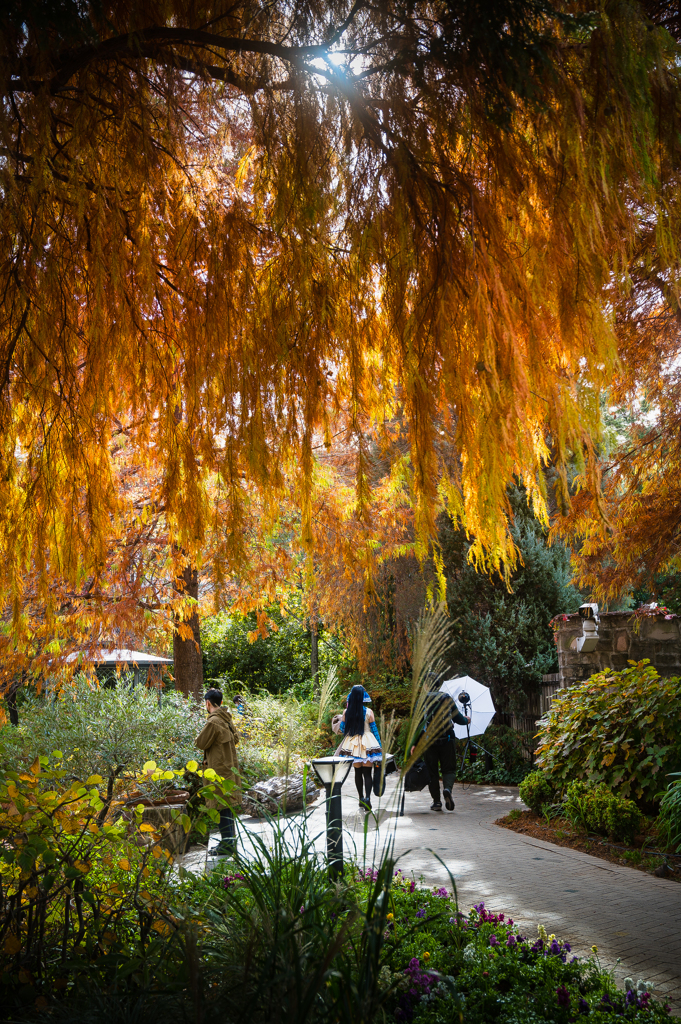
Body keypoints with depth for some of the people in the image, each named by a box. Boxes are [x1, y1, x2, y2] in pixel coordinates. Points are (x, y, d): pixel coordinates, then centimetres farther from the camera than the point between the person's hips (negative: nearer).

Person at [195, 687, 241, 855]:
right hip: (230, 766, 9)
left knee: (222, 805, -5)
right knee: (227, 804, 16)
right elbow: (235, 738, 19)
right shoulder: (227, 719, 8)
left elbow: (200, 744, -13)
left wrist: (202, 734, 6)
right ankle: (230, 838, 24)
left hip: (219, 769, -9)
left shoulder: (213, 722, -19)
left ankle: (228, 843, -2)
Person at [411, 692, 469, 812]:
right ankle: (447, 788, -21)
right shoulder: (448, 699, 5)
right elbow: (458, 718, 10)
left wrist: (415, 743, 2)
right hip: (446, 740, 0)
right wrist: (466, 720, 33)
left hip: (428, 741, 0)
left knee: (432, 771, 9)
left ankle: (436, 802, 8)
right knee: (449, 769, 8)